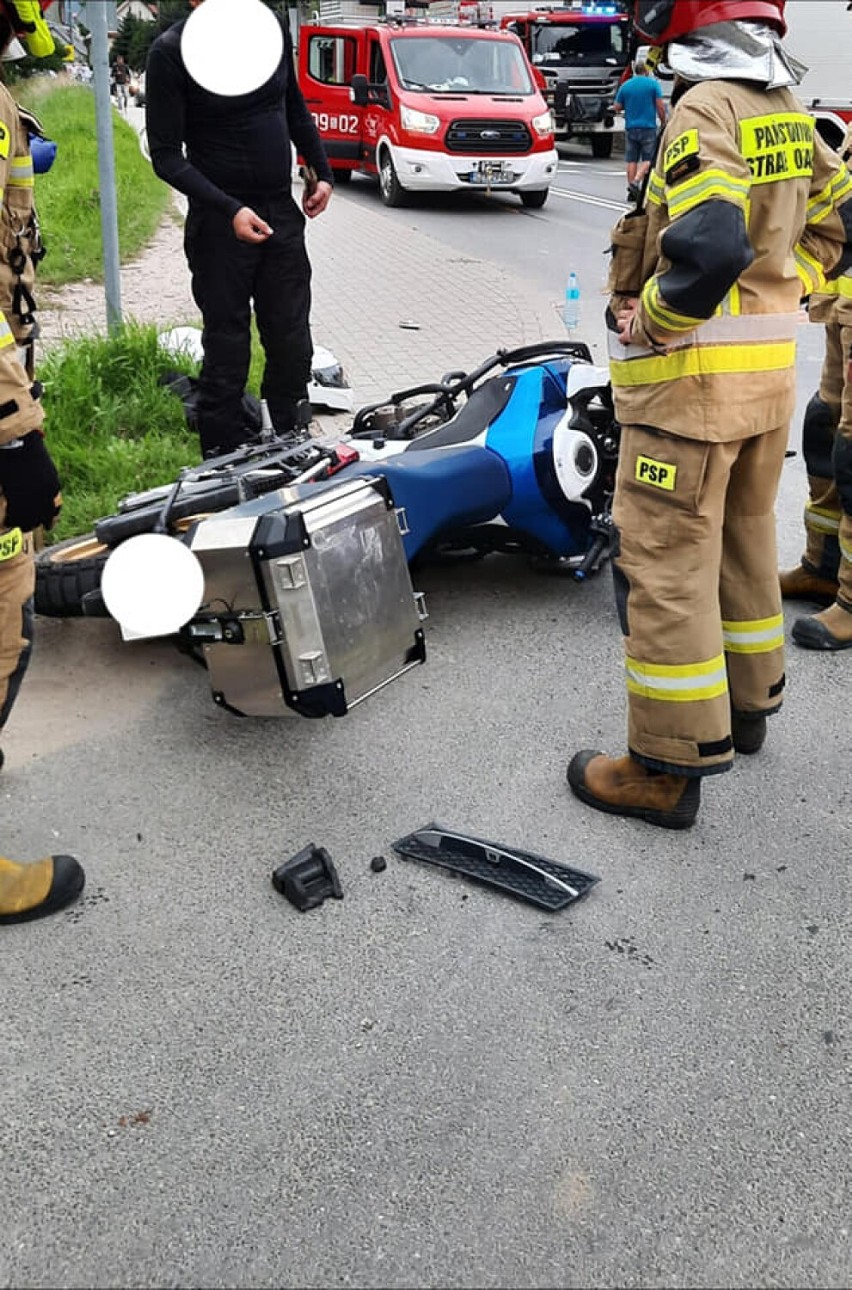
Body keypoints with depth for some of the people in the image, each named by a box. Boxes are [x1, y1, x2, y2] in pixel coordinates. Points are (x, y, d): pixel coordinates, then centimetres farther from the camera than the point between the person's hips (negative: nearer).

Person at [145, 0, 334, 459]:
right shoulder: (172, 51, -12)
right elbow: (166, 155, -13)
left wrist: (321, 172, 16)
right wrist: (229, 210, -22)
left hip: (282, 213, 5)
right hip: (220, 224, -5)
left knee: (292, 345, 8)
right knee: (227, 353, -1)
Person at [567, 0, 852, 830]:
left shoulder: (704, 108, -16)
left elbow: (709, 248, -30)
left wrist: (651, 320, -15)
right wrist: (782, 290, 12)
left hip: (692, 378, -9)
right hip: (771, 367, 9)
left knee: (666, 565, -3)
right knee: (744, 541, 21)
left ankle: (670, 766, 4)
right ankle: (747, 702, 36)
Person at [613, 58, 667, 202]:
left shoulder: (625, 85, 5)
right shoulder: (653, 83, -2)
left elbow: (617, 107, 8)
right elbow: (660, 105, -6)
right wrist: (663, 122, 6)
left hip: (630, 127, 3)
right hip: (648, 127, -3)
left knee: (632, 160, 7)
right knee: (648, 159, 2)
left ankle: (632, 192, 6)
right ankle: (636, 181, -19)